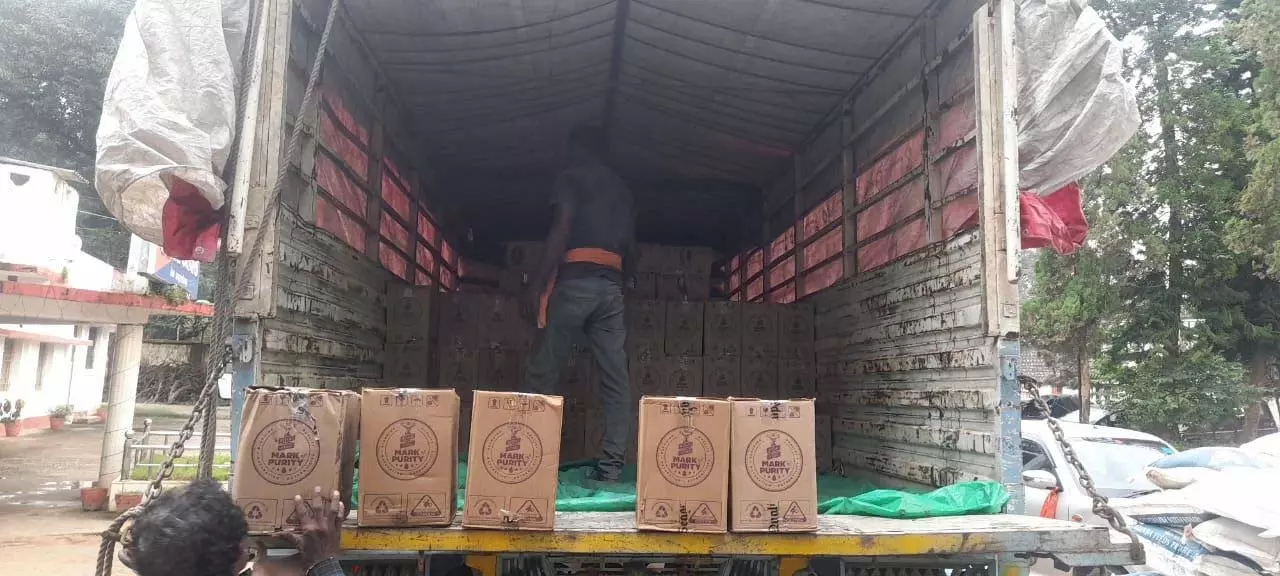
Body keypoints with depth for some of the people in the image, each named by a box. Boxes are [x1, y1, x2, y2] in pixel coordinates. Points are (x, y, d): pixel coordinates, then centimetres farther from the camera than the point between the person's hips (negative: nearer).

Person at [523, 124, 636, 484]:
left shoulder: (571, 177, 5)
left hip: (576, 281, -6)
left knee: (543, 373, -1)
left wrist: (537, 282, -11)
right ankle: (612, 465, -3)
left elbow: (561, 230, -9)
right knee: (616, 379, 0)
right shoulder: (623, 190, 24)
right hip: (611, 286, 6)